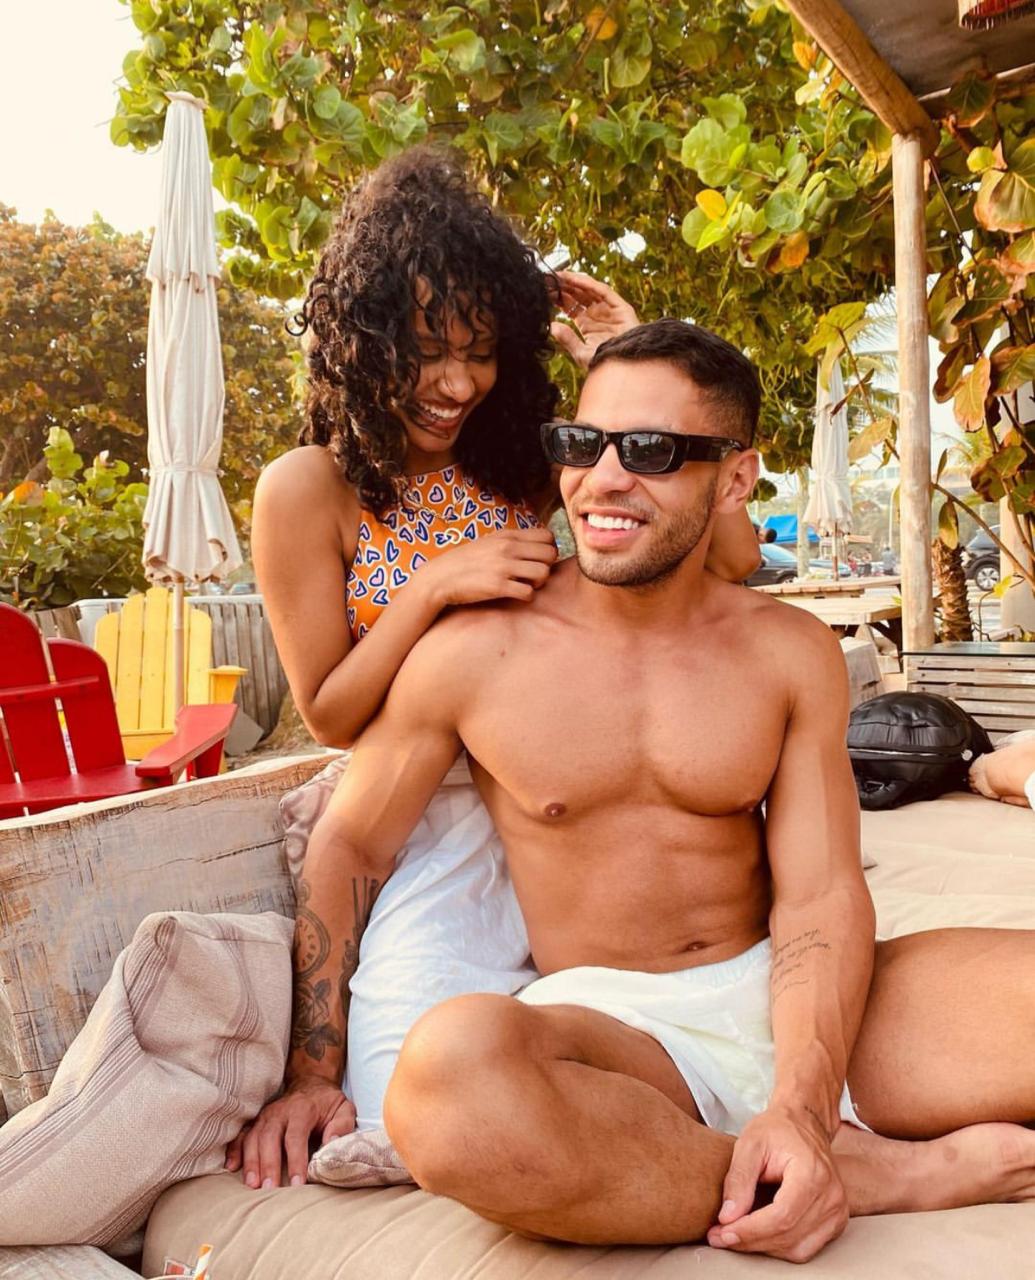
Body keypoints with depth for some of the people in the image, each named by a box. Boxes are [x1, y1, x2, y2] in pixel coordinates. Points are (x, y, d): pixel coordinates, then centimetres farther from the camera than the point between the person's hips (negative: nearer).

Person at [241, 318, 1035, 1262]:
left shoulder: (792, 654, 3)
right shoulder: (475, 653, -3)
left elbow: (819, 894, -4)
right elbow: (351, 848, 6)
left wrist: (800, 1107, -21)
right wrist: (316, 1068, 0)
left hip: (780, 1002, 1)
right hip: (604, 1021, 0)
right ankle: (882, 1175, -20)